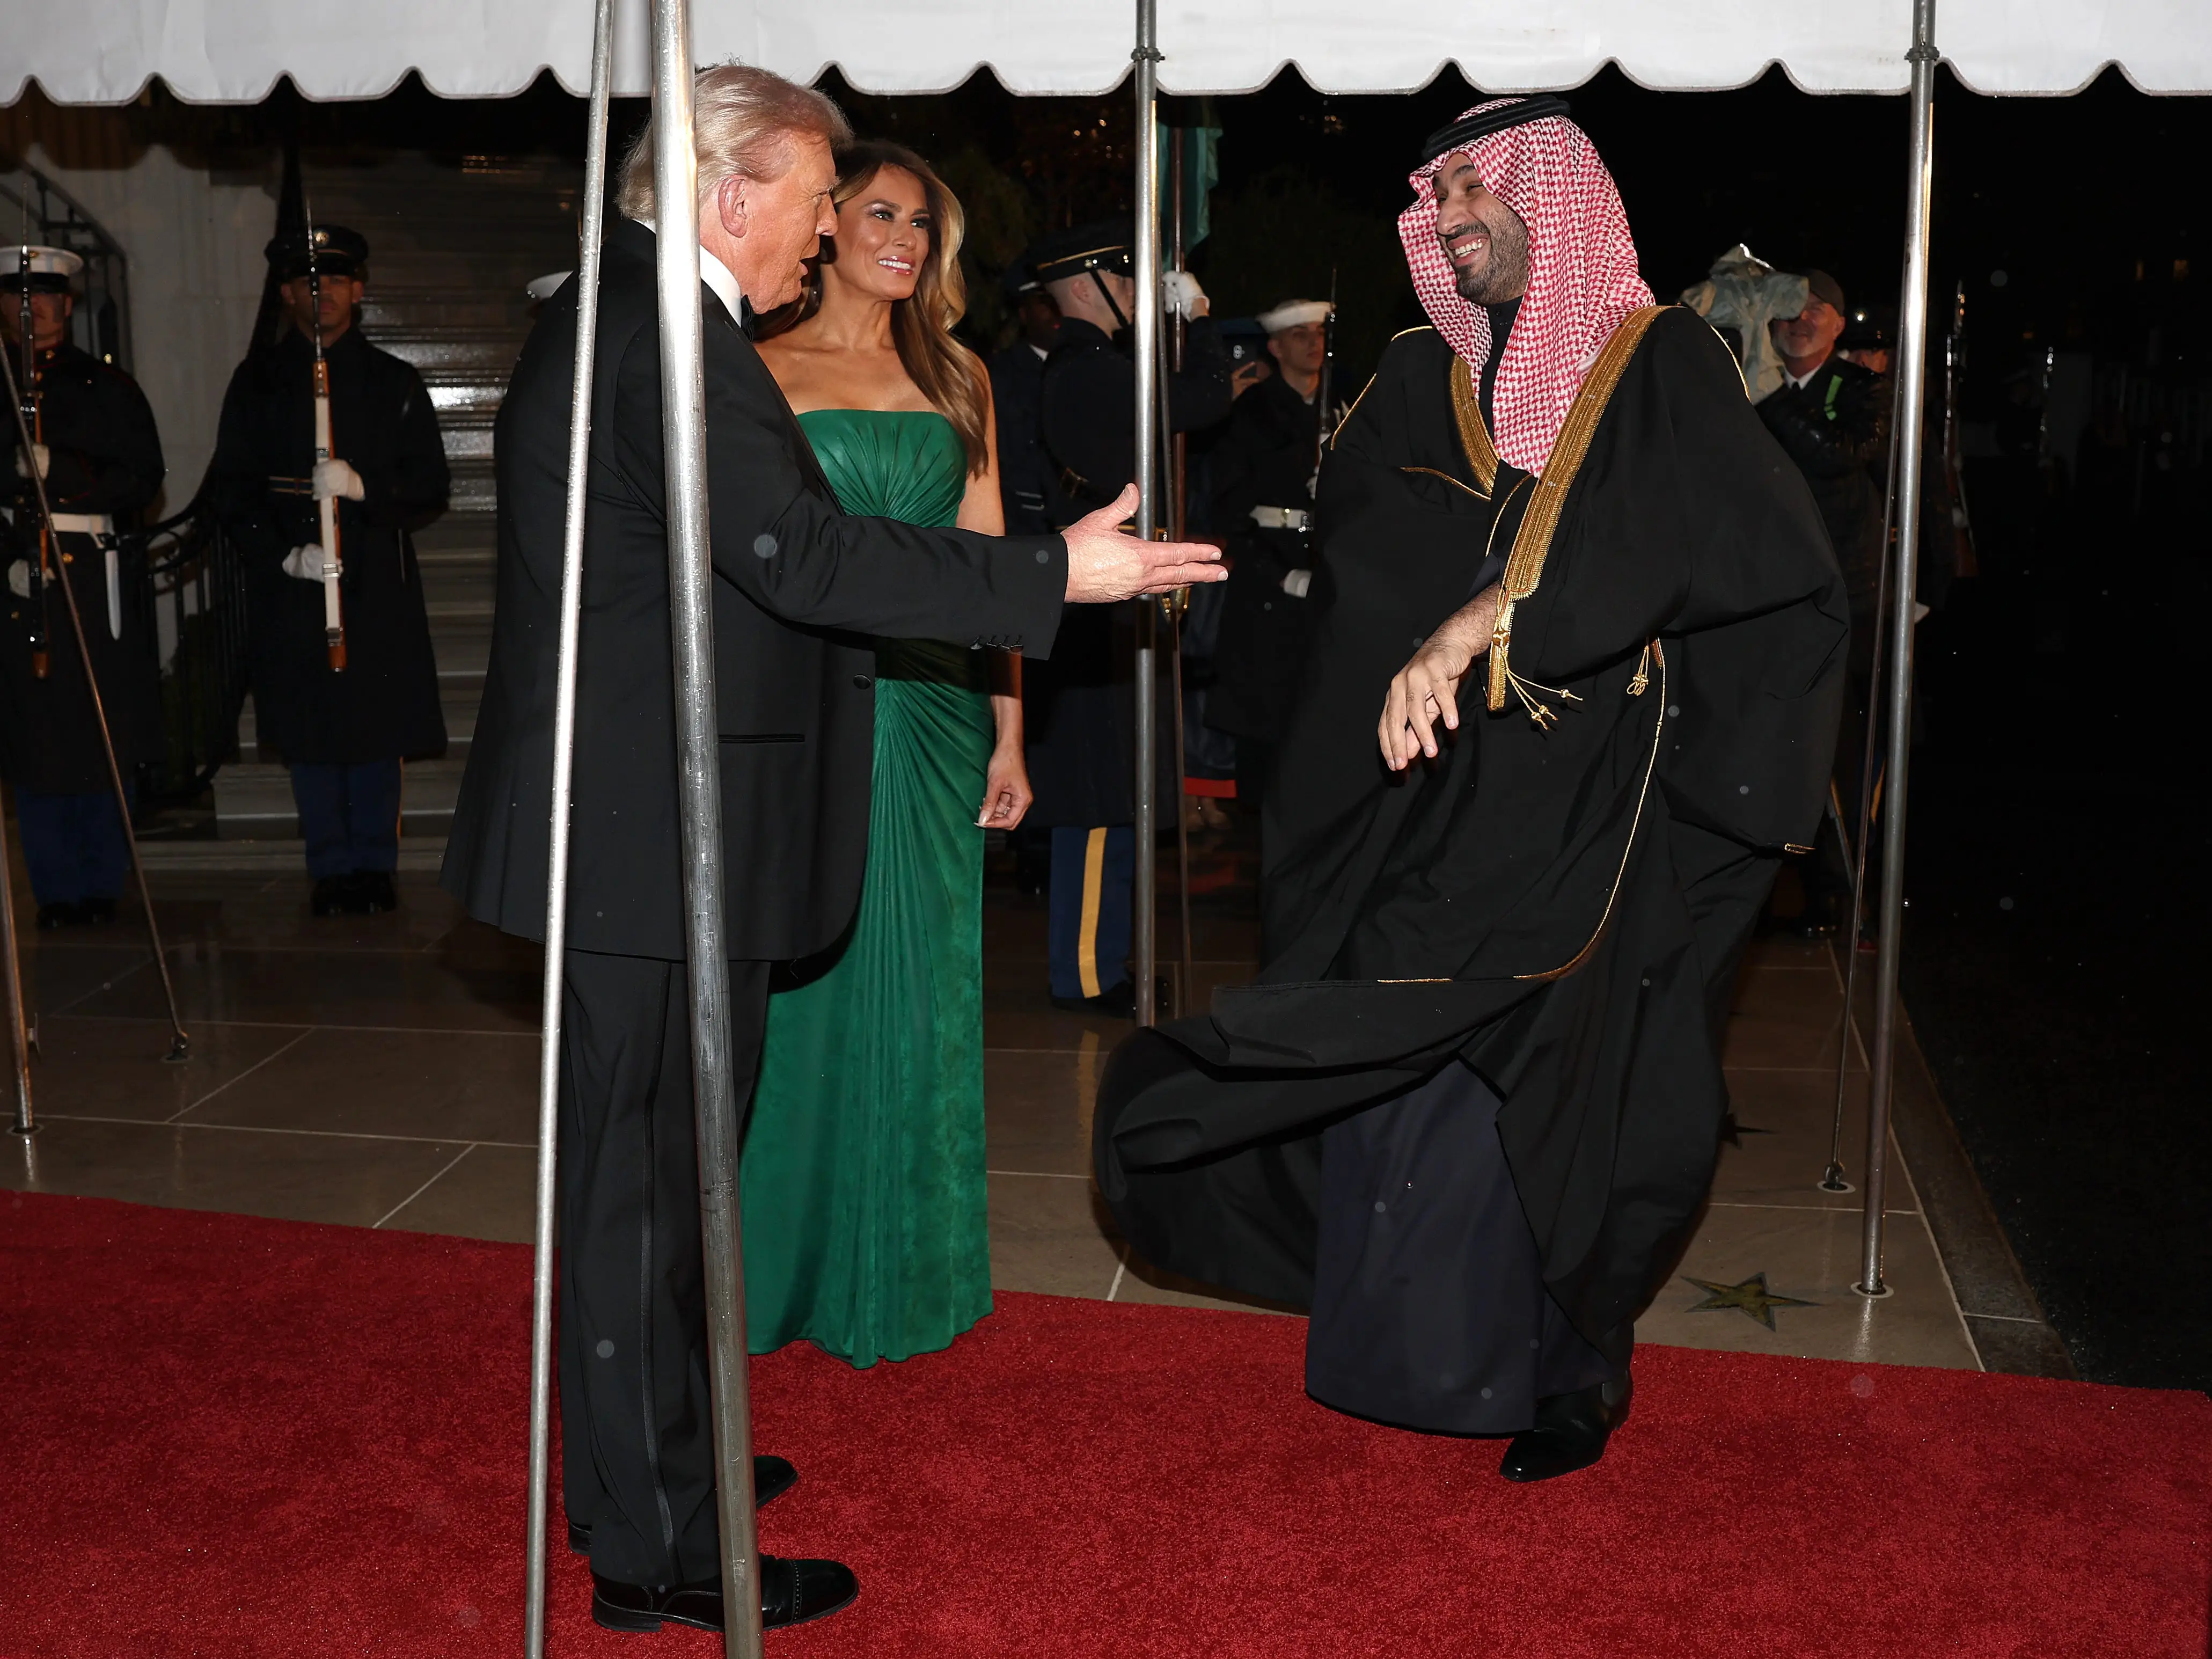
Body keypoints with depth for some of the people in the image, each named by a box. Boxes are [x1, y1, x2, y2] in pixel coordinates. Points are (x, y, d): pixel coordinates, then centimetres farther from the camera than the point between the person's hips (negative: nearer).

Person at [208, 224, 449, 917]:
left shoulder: (395, 382, 9)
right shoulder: (258, 380, 10)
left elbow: (429, 490, 5)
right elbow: (230, 487, 8)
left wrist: (363, 488, -15)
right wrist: (282, 554, -7)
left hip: (376, 582, 0)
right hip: (289, 584, 1)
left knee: (376, 724, -1)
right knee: (308, 729, 2)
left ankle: (374, 865, 11)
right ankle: (330, 869, 11)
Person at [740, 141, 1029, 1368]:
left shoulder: (956, 377, 13)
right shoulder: (758, 372, 2)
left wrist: (1007, 735, 5)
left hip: (932, 711, 3)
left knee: (921, 990, 8)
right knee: (802, 983, 2)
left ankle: (905, 1269, 23)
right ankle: (790, 1265, 19)